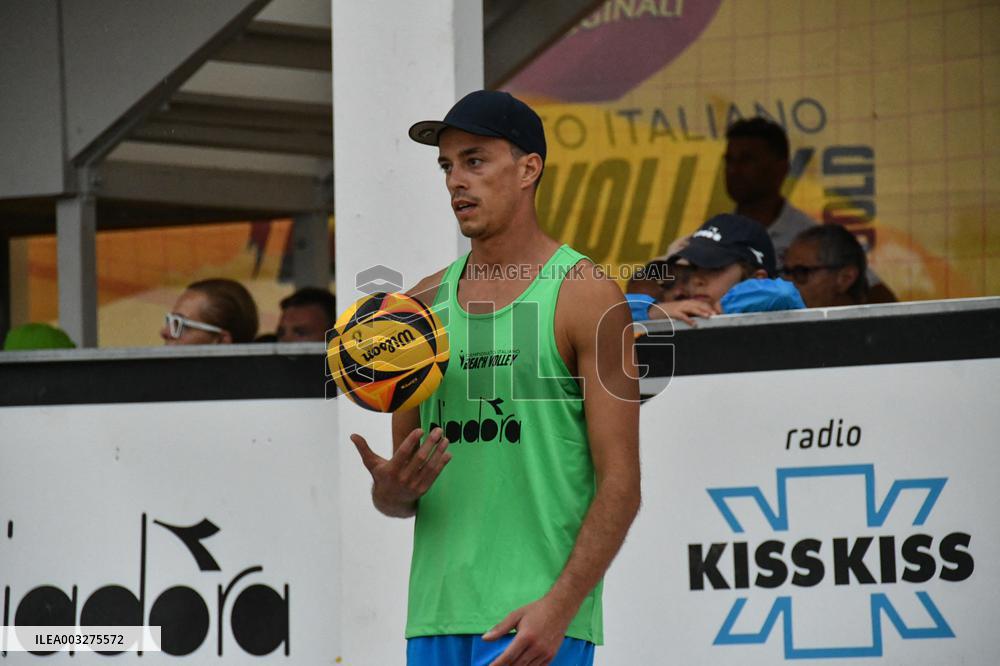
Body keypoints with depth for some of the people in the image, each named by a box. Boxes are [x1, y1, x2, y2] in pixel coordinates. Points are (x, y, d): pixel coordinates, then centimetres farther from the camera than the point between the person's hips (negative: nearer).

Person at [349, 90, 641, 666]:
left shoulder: (586, 295, -2)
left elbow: (620, 484, -7)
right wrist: (392, 489, -4)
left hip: (535, 620, -6)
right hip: (435, 618, 6)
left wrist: (559, 607, -18)